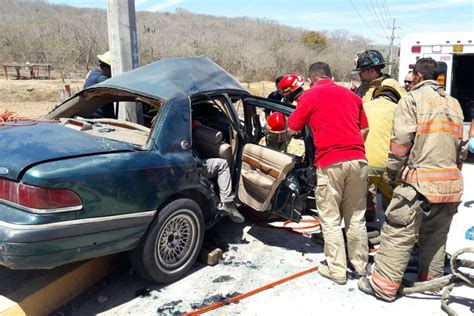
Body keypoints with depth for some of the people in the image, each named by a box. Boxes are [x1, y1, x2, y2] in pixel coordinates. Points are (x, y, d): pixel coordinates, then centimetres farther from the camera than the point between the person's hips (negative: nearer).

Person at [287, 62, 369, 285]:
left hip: (330, 163, -5)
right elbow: (365, 129, 16)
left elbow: (291, 129, 5)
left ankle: (337, 270, 11)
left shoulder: (309, 96, 2)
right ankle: (360, 265, 27)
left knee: (331, 219, 5)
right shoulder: (351, 94, 16)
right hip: (358, 160, 5)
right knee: (356, 217, 15)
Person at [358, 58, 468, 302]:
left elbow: (401, 140, -11)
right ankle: (431, 279, 31)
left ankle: (384, 286, 1)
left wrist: (391, 172, -2)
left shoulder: (412, 99, -3)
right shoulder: (454, 104, 16)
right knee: (436, 235, 18)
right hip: (451, 183, 7)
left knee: (398, 234, -3)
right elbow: (461, 145, 16)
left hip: (421, 180, -7)